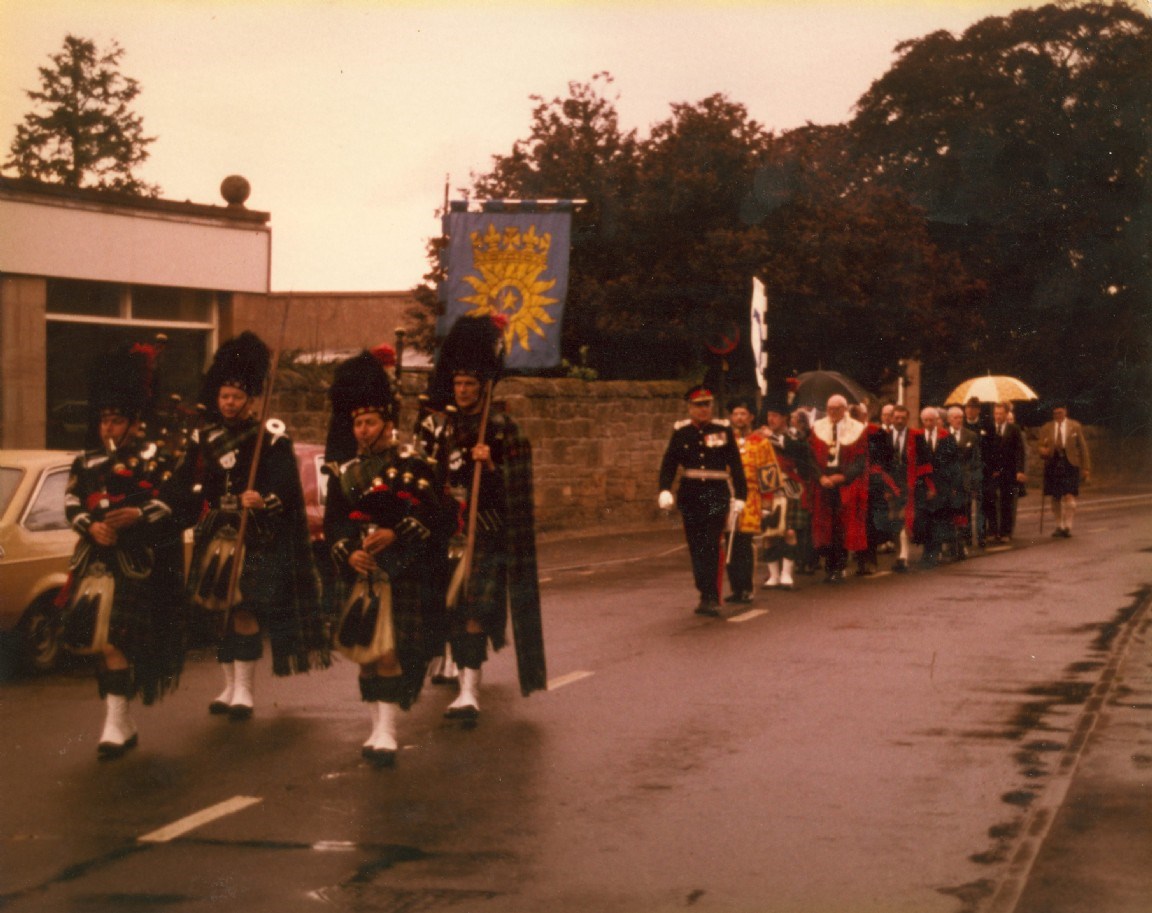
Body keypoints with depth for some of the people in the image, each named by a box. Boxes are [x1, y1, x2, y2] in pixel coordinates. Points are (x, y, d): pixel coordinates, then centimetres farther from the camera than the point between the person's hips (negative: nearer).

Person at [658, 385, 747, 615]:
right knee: (696, 548, 6)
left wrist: (740, 496, -2)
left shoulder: (723, 430, 2)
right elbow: (669, 464, 1)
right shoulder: (680, 432, 5)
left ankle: (710, 598, -11)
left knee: (712, 546, -12)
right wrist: (665, 490, -15)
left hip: (717, 495, -2)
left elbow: (736, 466, 4)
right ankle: (707, 595, 15)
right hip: (691, 496, 2)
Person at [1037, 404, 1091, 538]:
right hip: (1052, 464, 3)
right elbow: (1040, 445, 12)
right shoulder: (1046, 428, 10)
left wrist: (1086, 467, 2)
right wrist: (1043, 451, -14)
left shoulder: (1075, 426, 5)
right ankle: (1059, 526, 18)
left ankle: (1068, 526, -8)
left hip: (1070, 464, -3)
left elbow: (1083, 447, 6)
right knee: (1055, 498, 6)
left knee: (1069, 497, -12)